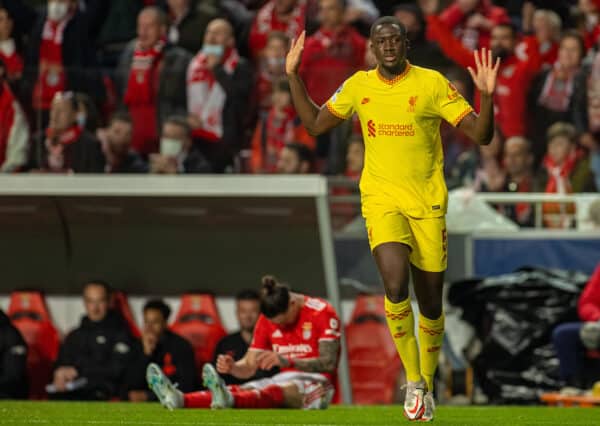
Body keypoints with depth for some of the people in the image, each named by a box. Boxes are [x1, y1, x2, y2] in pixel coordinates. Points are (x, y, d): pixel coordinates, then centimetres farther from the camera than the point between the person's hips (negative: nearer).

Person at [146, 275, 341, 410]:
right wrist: (232, 367, -18)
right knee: (239, 391, -23)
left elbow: (328, 363, -18)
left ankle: (228, 401, -70)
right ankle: (180, 400, -48)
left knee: (278, 392, -40)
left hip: (316, 382, -6)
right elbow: (249, 366, 6)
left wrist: (286, 361, -32)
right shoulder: (267, 319, 8)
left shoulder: (322, 313, -10)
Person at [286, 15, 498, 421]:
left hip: (428, 204, -1)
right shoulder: (358, 86, 4)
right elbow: (315, 124, 18)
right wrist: (293, 76, 10)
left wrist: (487, 96, -24)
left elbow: (481, 134, -6)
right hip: (381, 200, 1)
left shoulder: (432, 83, -5)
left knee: (430, 302, 6)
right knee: (395, 285, -22)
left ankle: (428, 383, 28)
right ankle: (414, 380, -9)